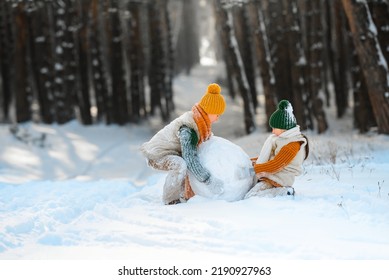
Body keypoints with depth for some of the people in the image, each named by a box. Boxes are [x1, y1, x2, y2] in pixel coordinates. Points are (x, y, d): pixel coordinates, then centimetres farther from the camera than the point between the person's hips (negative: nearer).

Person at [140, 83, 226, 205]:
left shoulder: (195, 118, -4)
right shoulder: (187, 130, -32)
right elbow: (191, 160, -35)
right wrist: (209, 181, -33)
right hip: (156, 155, -10)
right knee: (180, 166, -37)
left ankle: (186, 197, 20)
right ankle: (170, 200, -19)